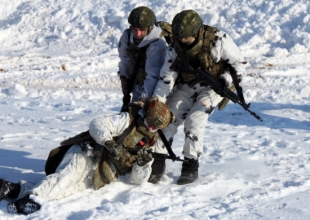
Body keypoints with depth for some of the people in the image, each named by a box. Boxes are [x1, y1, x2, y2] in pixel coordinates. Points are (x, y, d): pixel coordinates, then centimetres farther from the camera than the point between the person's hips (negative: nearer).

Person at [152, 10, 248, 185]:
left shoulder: (217, 40, -24)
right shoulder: (175, 48, -11)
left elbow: (240, 63, -12)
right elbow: (166, 78, -10)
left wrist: (227, 79, -28)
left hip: (212, 86, -4)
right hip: (186, 86, 5)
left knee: (194, 120, -22)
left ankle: (191, 167, -13)